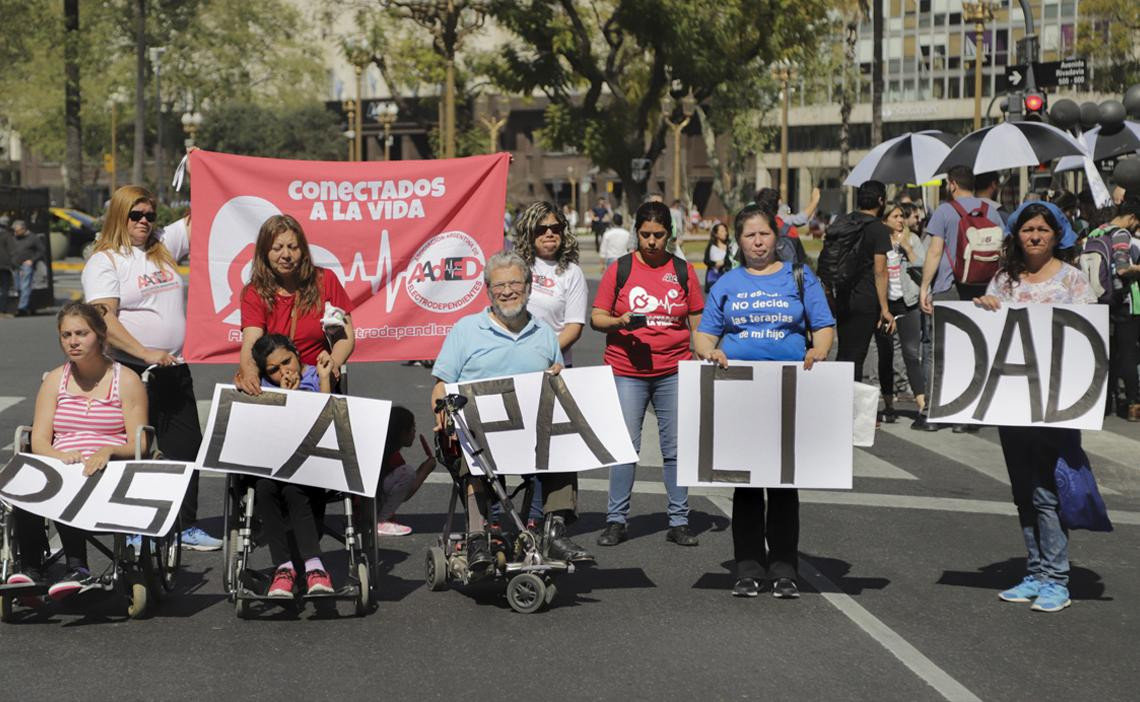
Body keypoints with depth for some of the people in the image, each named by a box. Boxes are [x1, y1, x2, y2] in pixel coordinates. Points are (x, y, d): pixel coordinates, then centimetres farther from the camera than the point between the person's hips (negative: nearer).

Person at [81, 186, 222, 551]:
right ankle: (135, 530, 9)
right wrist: (145, 353, -25)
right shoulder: (103, 261, -5)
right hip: (131, 371, -6)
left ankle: (187, 525, 17)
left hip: (175, 371, 6)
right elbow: (104, 319, -16)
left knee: (186, 447, 8)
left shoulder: (163, 244, 13)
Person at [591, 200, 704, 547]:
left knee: (676, 447, 4)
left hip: (673, 372, 1)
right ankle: (616, 521, 7)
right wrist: (620, 322, -16)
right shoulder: (619, 269, 3)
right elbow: (597, 318, 4)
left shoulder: (683, 271, 8)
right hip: (627, 372, -1)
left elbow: (698, 323, 12)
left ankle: (678, 522, 12)